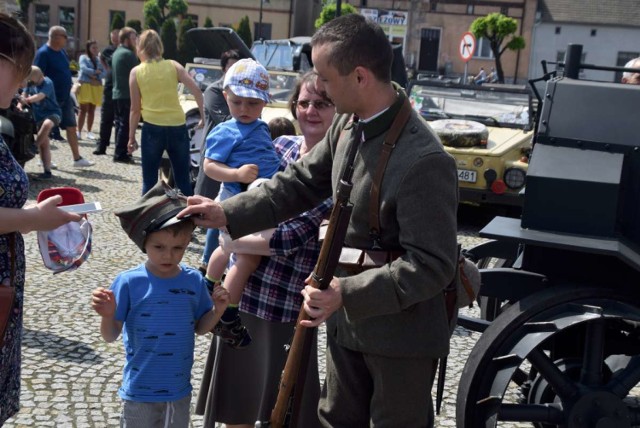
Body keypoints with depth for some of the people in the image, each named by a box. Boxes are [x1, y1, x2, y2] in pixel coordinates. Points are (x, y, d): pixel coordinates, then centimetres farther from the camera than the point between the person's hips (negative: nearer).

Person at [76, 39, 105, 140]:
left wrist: (96, 76, -13)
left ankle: (89, 132, 12)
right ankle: (79, 132, -6)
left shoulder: (99, 60, 13)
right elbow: (84, 68, -12)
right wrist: (96, 72, -8)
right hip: (85, 85, -4)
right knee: (83, 109, -8)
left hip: (96, 86, 4)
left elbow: (104, 73, 3)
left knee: (92, 110, 5)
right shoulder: (83, 57, 4)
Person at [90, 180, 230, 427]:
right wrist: (107, 315, -29)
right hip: (140, 391, -3)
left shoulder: (194, 281, -5)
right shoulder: (129, 282, -15)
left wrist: (218, 310, -10)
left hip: (179, 390, 3)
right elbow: (111, 336, -10)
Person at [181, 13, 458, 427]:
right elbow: (302, 183, 8)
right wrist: (228, 213, 1)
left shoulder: (424, 161, -30)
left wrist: (347, 292, -31)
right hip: (348, 319, 8)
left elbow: (432, 265, -28)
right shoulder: (348, 123, -3)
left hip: (403, 334, -8)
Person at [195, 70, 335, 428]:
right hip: (244, 287, 6)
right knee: (237, 398, 20)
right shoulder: (282, 145, 6)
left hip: (288, 299, -6)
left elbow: (294, 237, -20)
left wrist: (231, 242, -11)